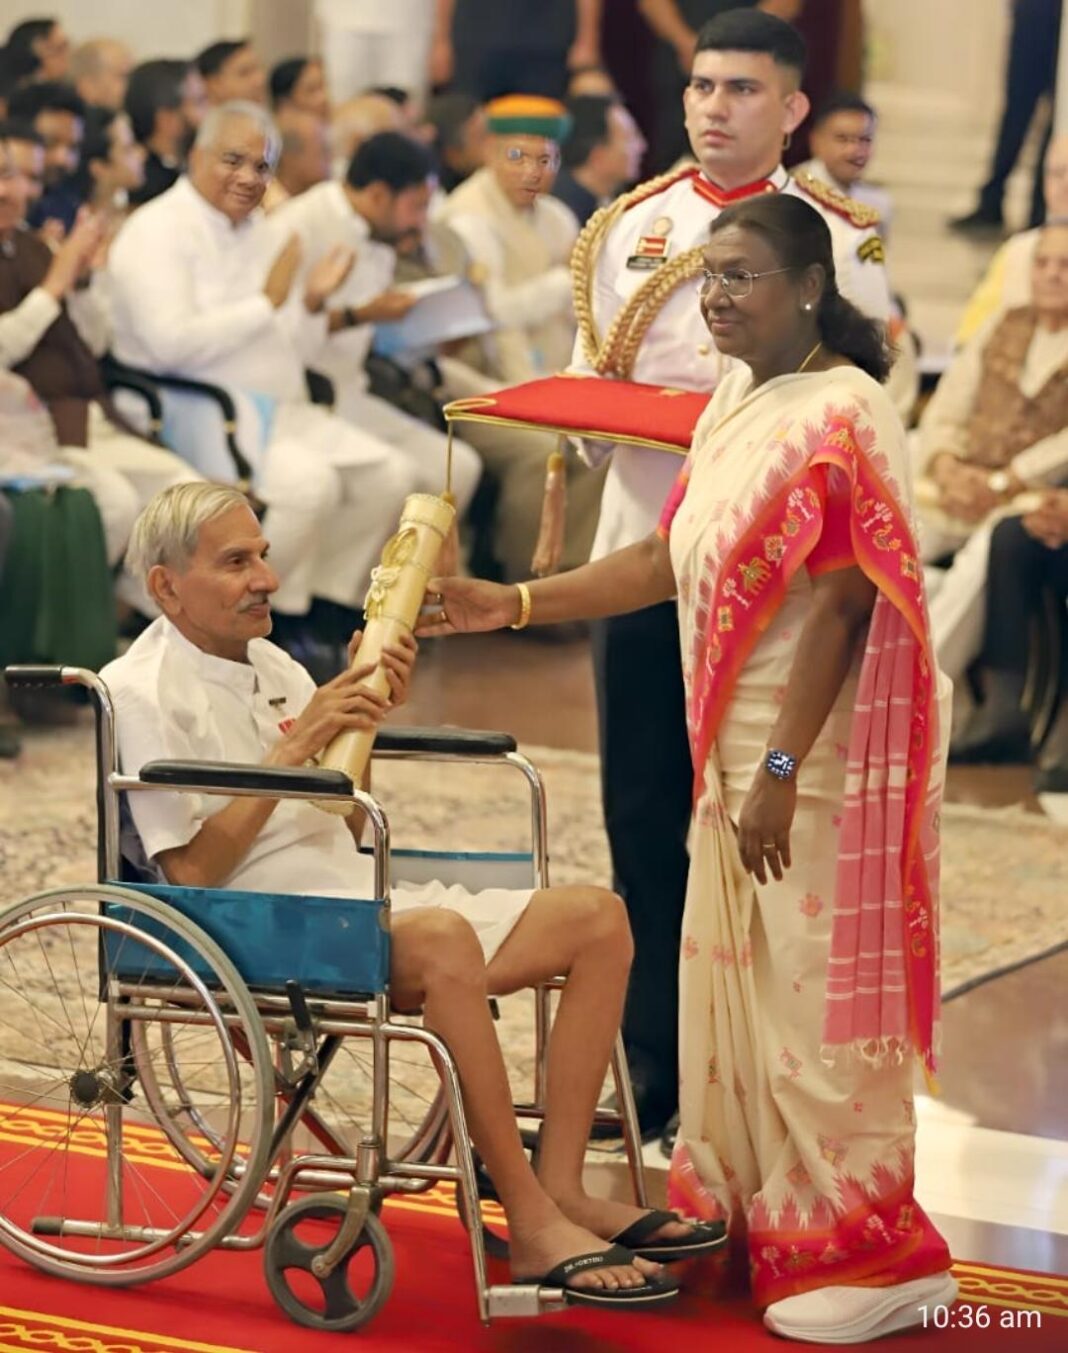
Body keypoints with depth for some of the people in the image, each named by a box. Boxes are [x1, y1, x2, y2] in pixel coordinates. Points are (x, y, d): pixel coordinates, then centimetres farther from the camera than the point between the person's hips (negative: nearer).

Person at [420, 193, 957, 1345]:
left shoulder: (841, 416, -16)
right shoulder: (736, 401, 11)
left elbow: (839, 608, -20)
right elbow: (669, 559, 12)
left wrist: (781, 772, -23)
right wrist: (513, 604, 6)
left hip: (818, 758, -9)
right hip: (736, 750, 9)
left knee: (814, 988, -4)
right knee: (737, 977, 15)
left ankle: (871, 1251, 5)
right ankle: (746, 1204, 28)